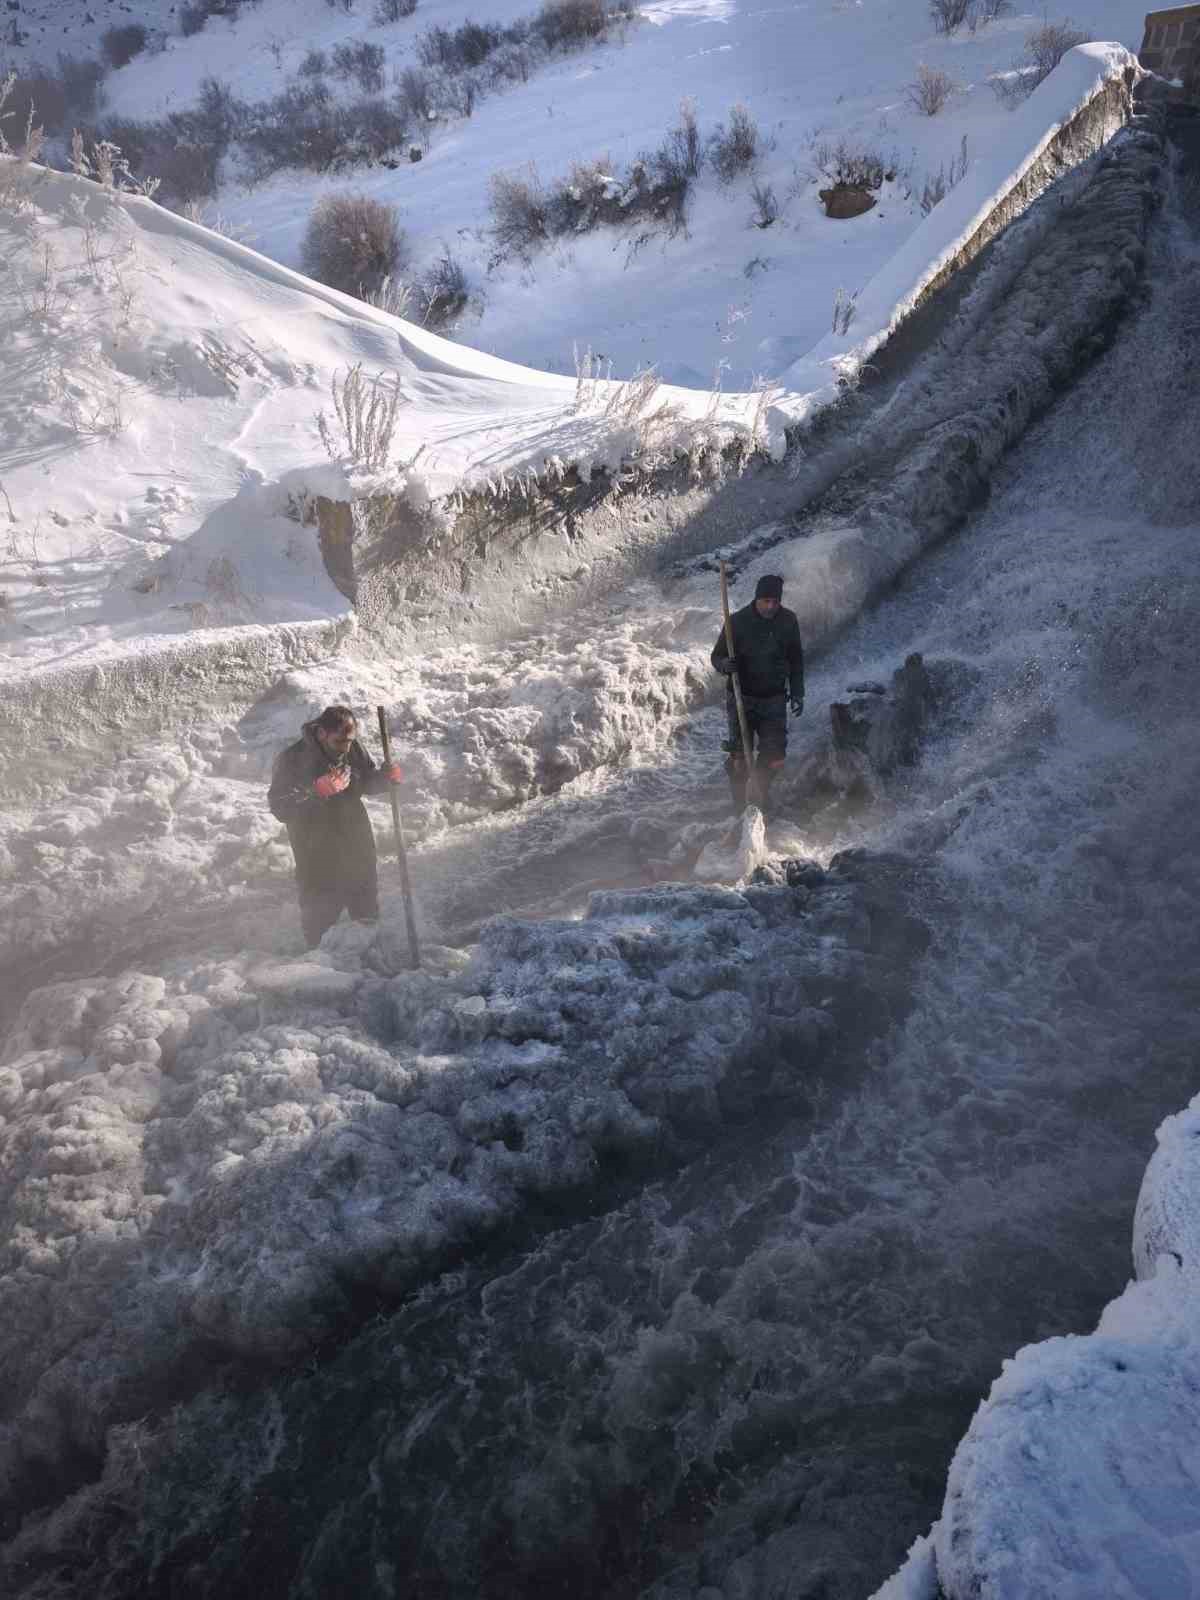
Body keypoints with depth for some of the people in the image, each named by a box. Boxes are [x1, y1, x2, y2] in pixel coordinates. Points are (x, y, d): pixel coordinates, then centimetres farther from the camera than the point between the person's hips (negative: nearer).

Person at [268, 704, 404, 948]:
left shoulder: (353, 749, -6)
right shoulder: (293, 759, -21)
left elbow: (368, 783, 11)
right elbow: (280, 808, -25)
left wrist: (385, 776, -12)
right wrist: (316, 793, -39)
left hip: (359, 849, 5)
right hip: (318, 857, -5)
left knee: (367, 909, 23)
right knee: (320, 918, 3)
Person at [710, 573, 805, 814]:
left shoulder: (788, 620, 0)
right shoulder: (738, 621, -10)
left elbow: (796, 659, 12)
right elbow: (716, 656, -3)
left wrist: (797, 692, 8)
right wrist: (725, 665, -26)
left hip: (774, 699, 3)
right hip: (742, 699, -3)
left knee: (774, 756, -1)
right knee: (741, 755, -5)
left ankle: (762, 802, 18)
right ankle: (739, 808, 7)